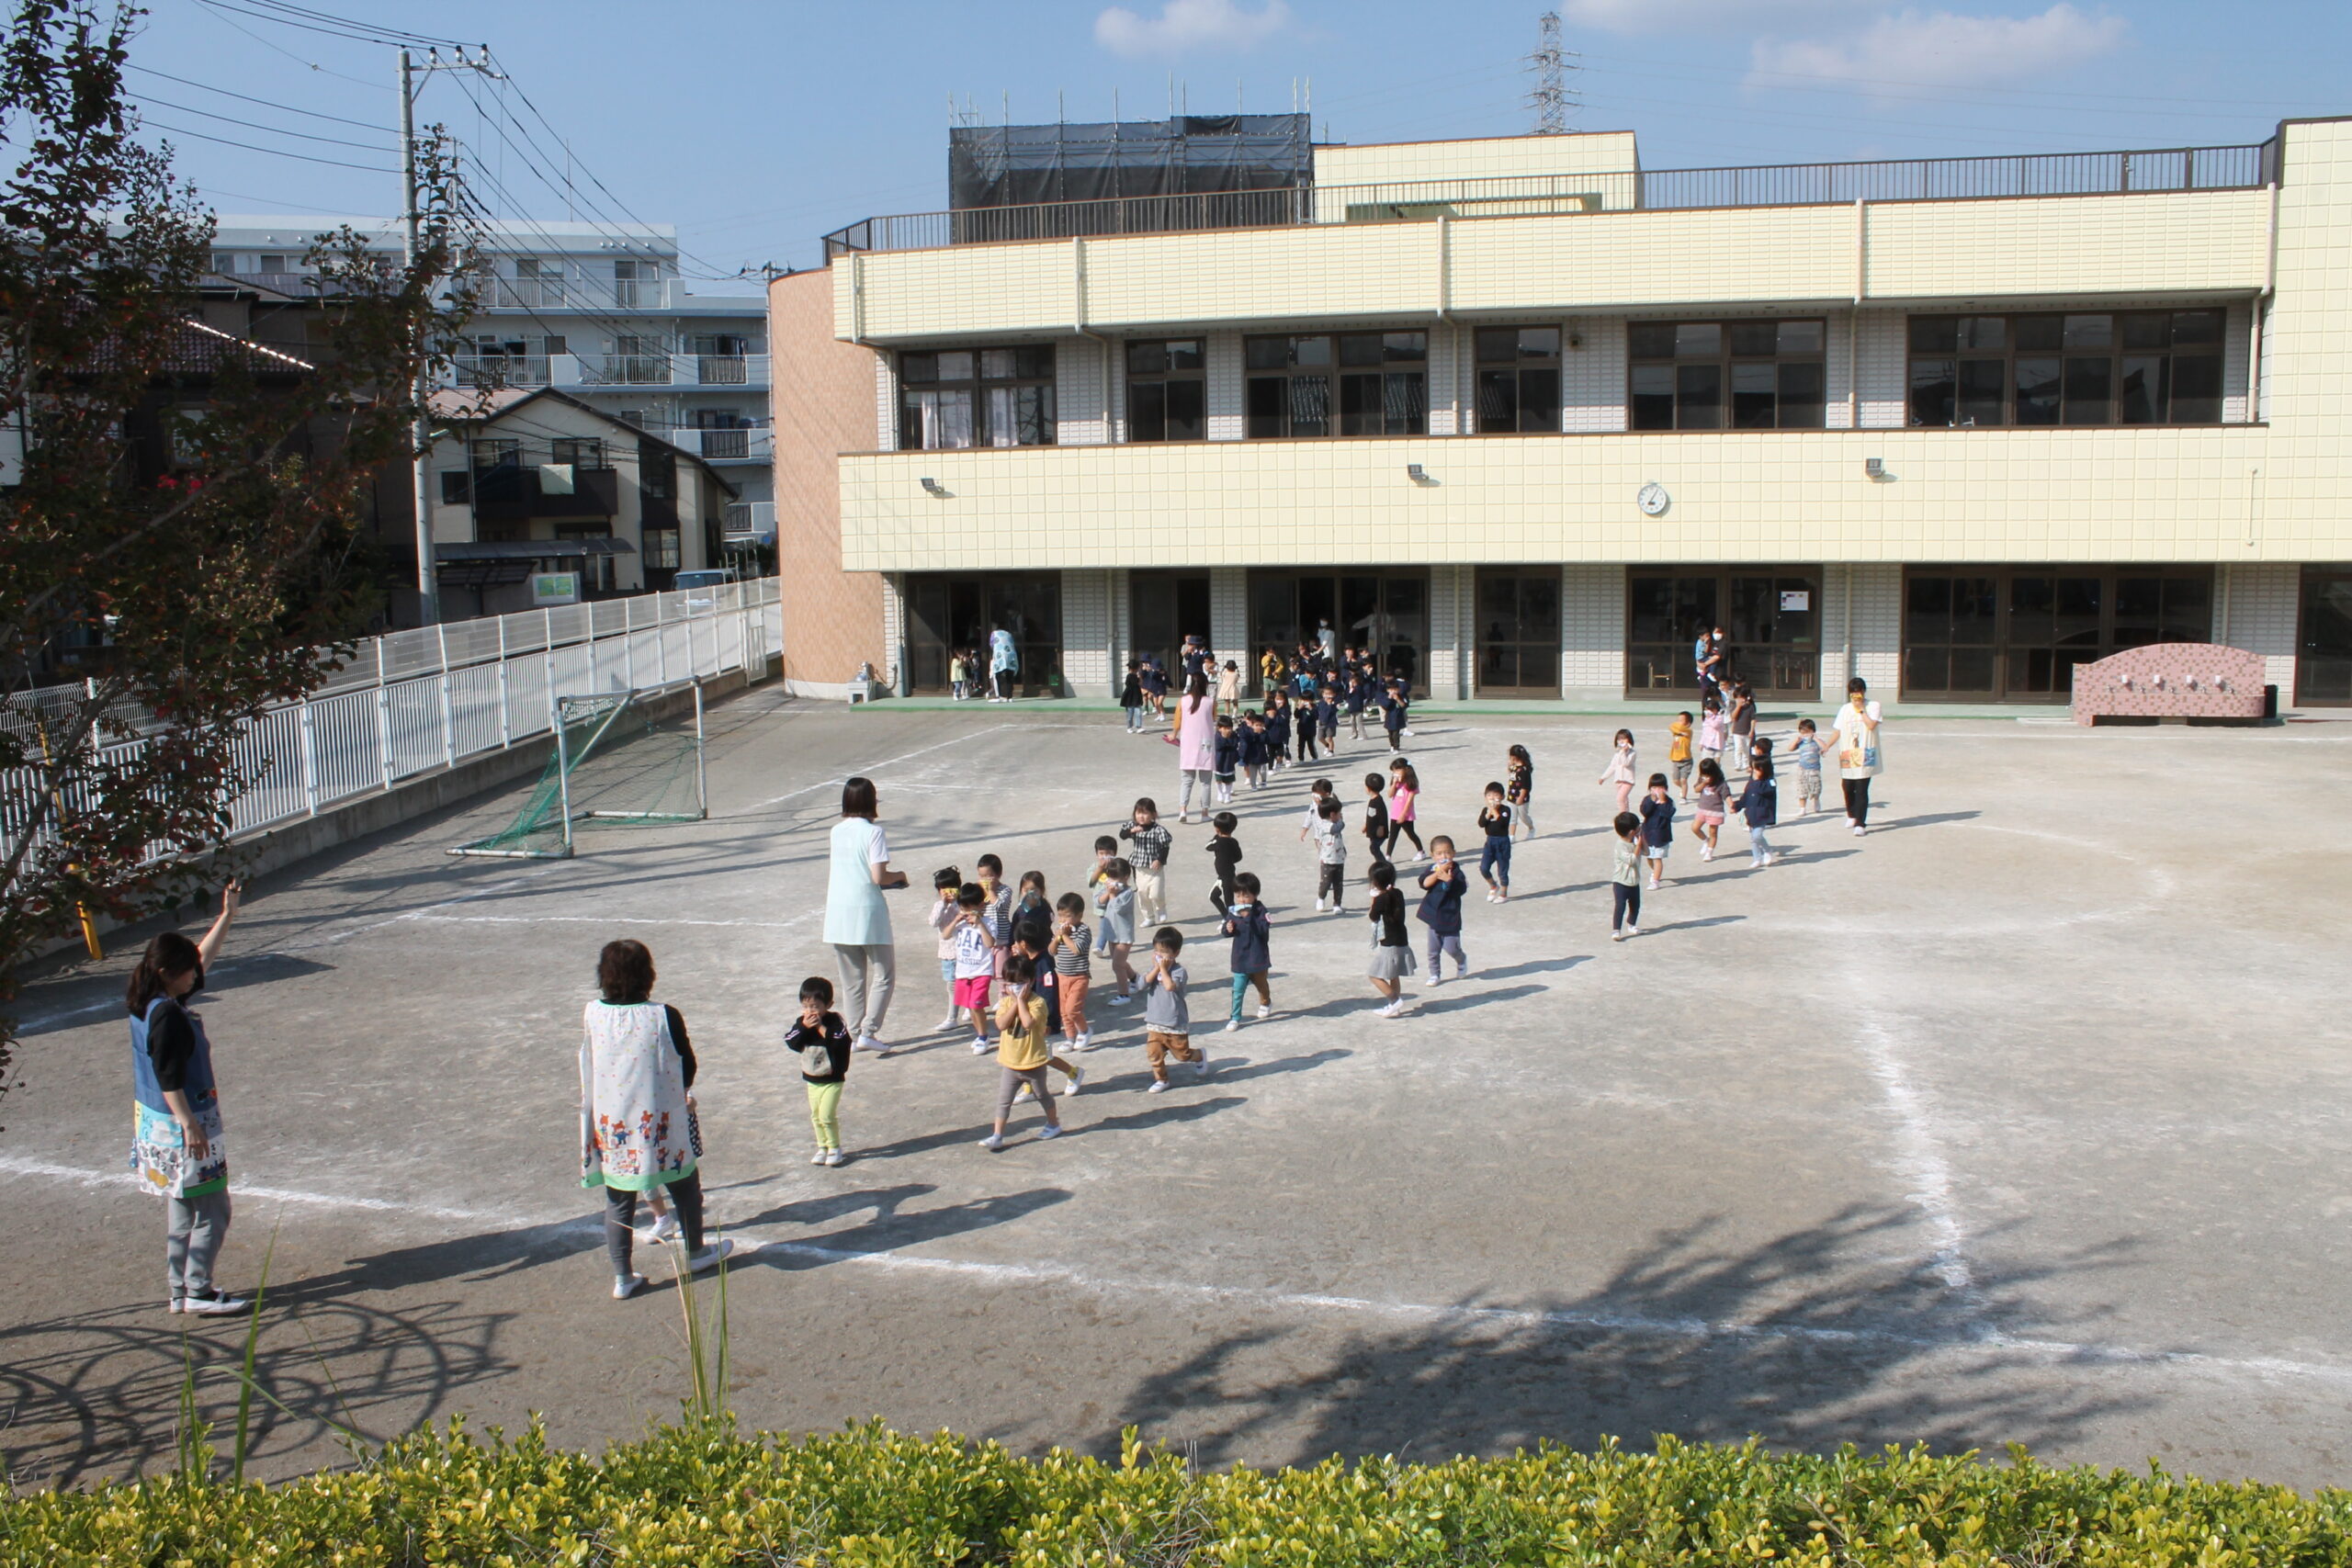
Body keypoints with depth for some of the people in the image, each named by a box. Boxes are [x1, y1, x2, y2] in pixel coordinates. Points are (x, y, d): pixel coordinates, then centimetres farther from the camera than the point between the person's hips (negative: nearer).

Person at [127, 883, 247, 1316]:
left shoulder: (147, 1003, 6)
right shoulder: (168, 1016, -23)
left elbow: (203, 957, 16)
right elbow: (169, 1080, -24)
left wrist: (227, 916, 16)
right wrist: (190, 1126, -23)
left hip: (155, 1124, 10)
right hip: (181, 1127, -10)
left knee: (181, 1211, 18)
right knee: (211, 1212, 0)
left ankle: (179, 1291, 26)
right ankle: (198, 1292, 7)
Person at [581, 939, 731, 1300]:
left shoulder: (592, 1015, -10)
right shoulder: (664, 1017, -18)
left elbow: (588, 1068, 4)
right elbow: (687, 1066, -7)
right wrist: (682, 1091, 13)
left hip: (610, 1127, 2)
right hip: (661, 1123, -2)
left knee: (618, 1201, 13)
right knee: (685, 1187, 20)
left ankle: (623, 1277, 18)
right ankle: (695, 1253, 37)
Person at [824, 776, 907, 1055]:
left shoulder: (837, 831, 6)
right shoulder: (873, 832, -11)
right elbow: (878, 877, -16)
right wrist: (899, 875, 3)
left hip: (838, 914, 6)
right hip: (867, 912, -6)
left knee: (851, 980, 14)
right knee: (883, 975, 6)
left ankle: (855, 1033, 17)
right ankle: (868, 1031, -4)